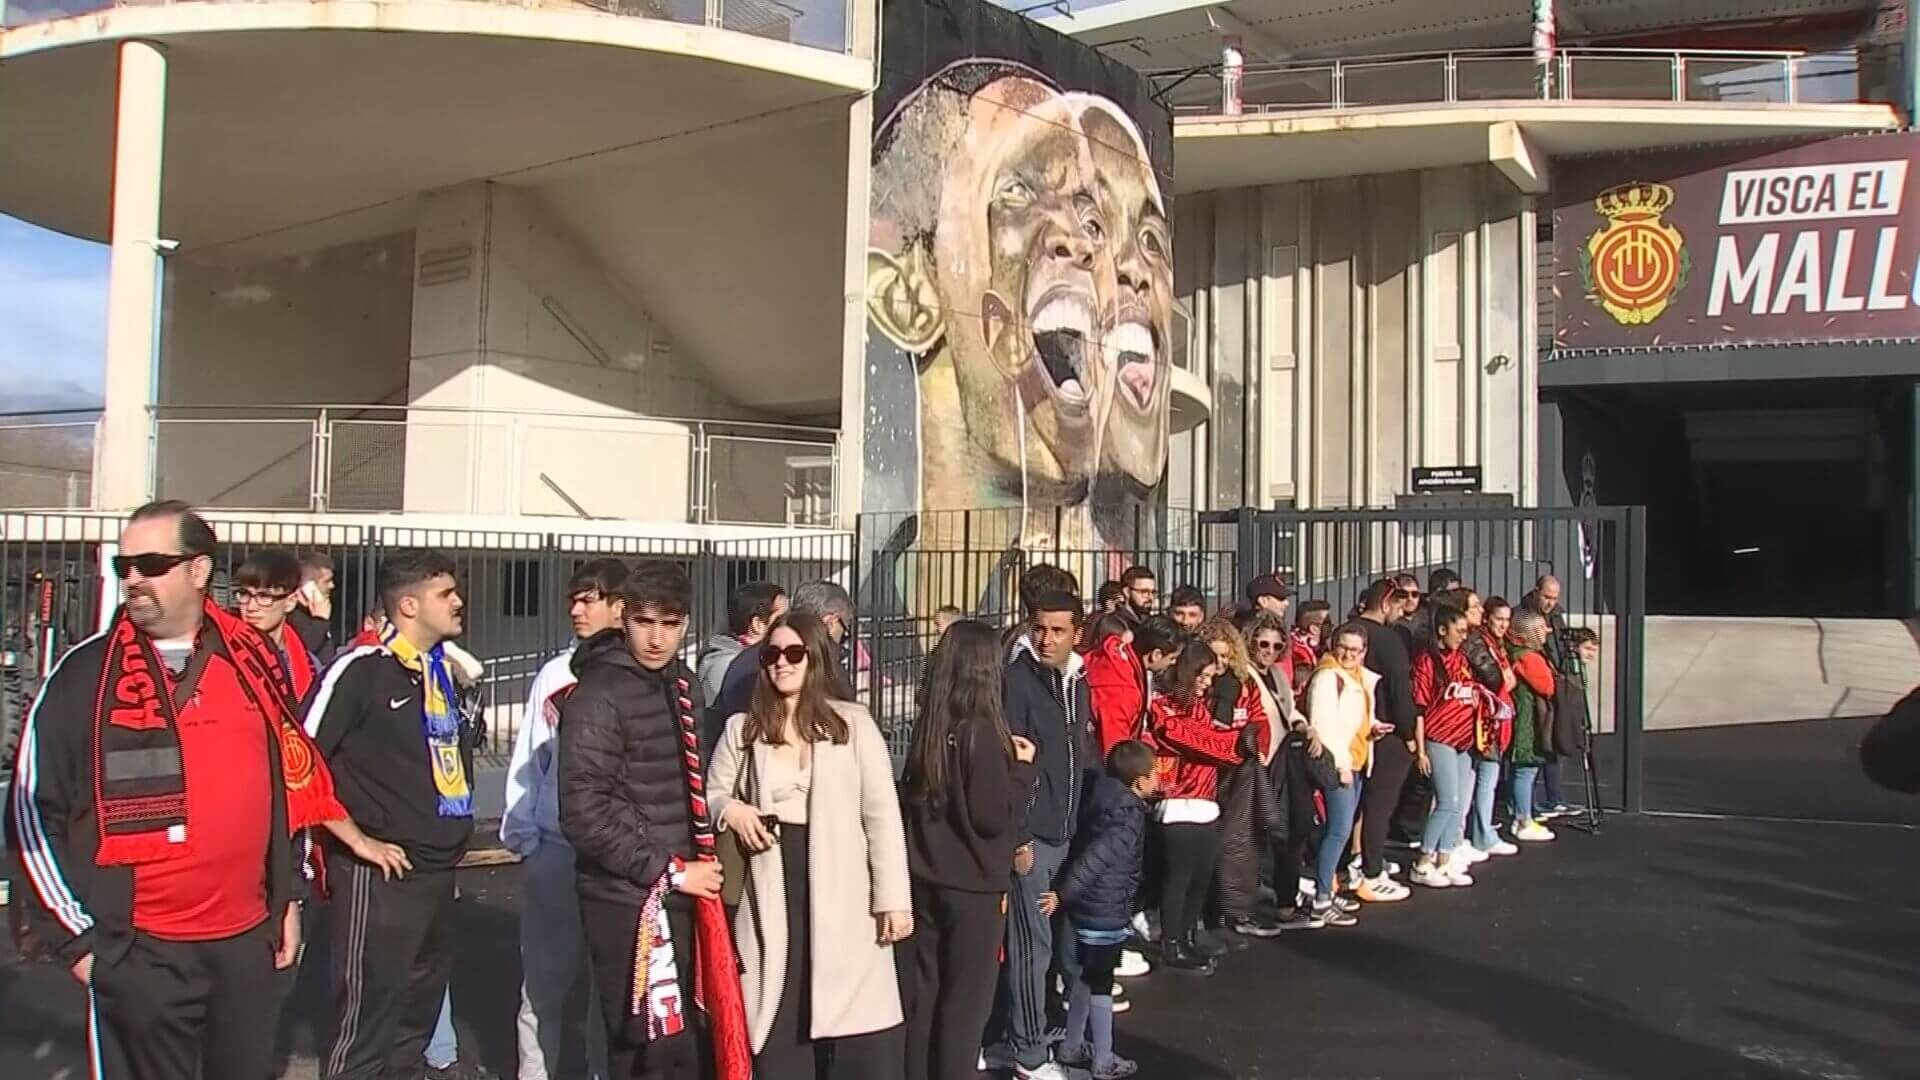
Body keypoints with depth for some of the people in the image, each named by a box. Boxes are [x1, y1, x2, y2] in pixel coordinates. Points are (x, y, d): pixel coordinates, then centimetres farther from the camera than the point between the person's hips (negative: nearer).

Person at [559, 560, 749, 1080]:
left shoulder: (682, 684, 11)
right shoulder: (599, 696, -14)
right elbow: (584, 813, -20)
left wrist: (702, 863, 10)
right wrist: (668, 872, -15)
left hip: (681, 894, 8)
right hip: (630, 899, -7)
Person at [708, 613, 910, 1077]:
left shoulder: (853, 723, 1)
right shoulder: (742, 727, 8)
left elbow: (882, 814, -1)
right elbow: (709, 795, 19)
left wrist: (894, 898, -7)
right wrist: (729, 808, -5)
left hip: (844, 896, -2)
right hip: (773, 892, 2)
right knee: (776, 1030, 7)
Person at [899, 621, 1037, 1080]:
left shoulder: (928, 727, 2)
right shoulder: (980, 731, -16)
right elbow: (993, 816, -20)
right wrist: (1021, 767, -6)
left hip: (923, 881, 6)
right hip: (972, 888, -6)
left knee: (921, 998, 13)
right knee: (965, 1004, 4)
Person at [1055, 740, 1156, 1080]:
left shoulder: (1103, 799, 7)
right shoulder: (1128, 816, -20)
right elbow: (1095, 857, -27)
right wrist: (1064, 893, -26)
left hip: (1087, 907, 9)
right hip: (1106, 911, -9)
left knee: (1086, 976, 20)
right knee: (1101, 983, 1)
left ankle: (1072, 1045, 30)